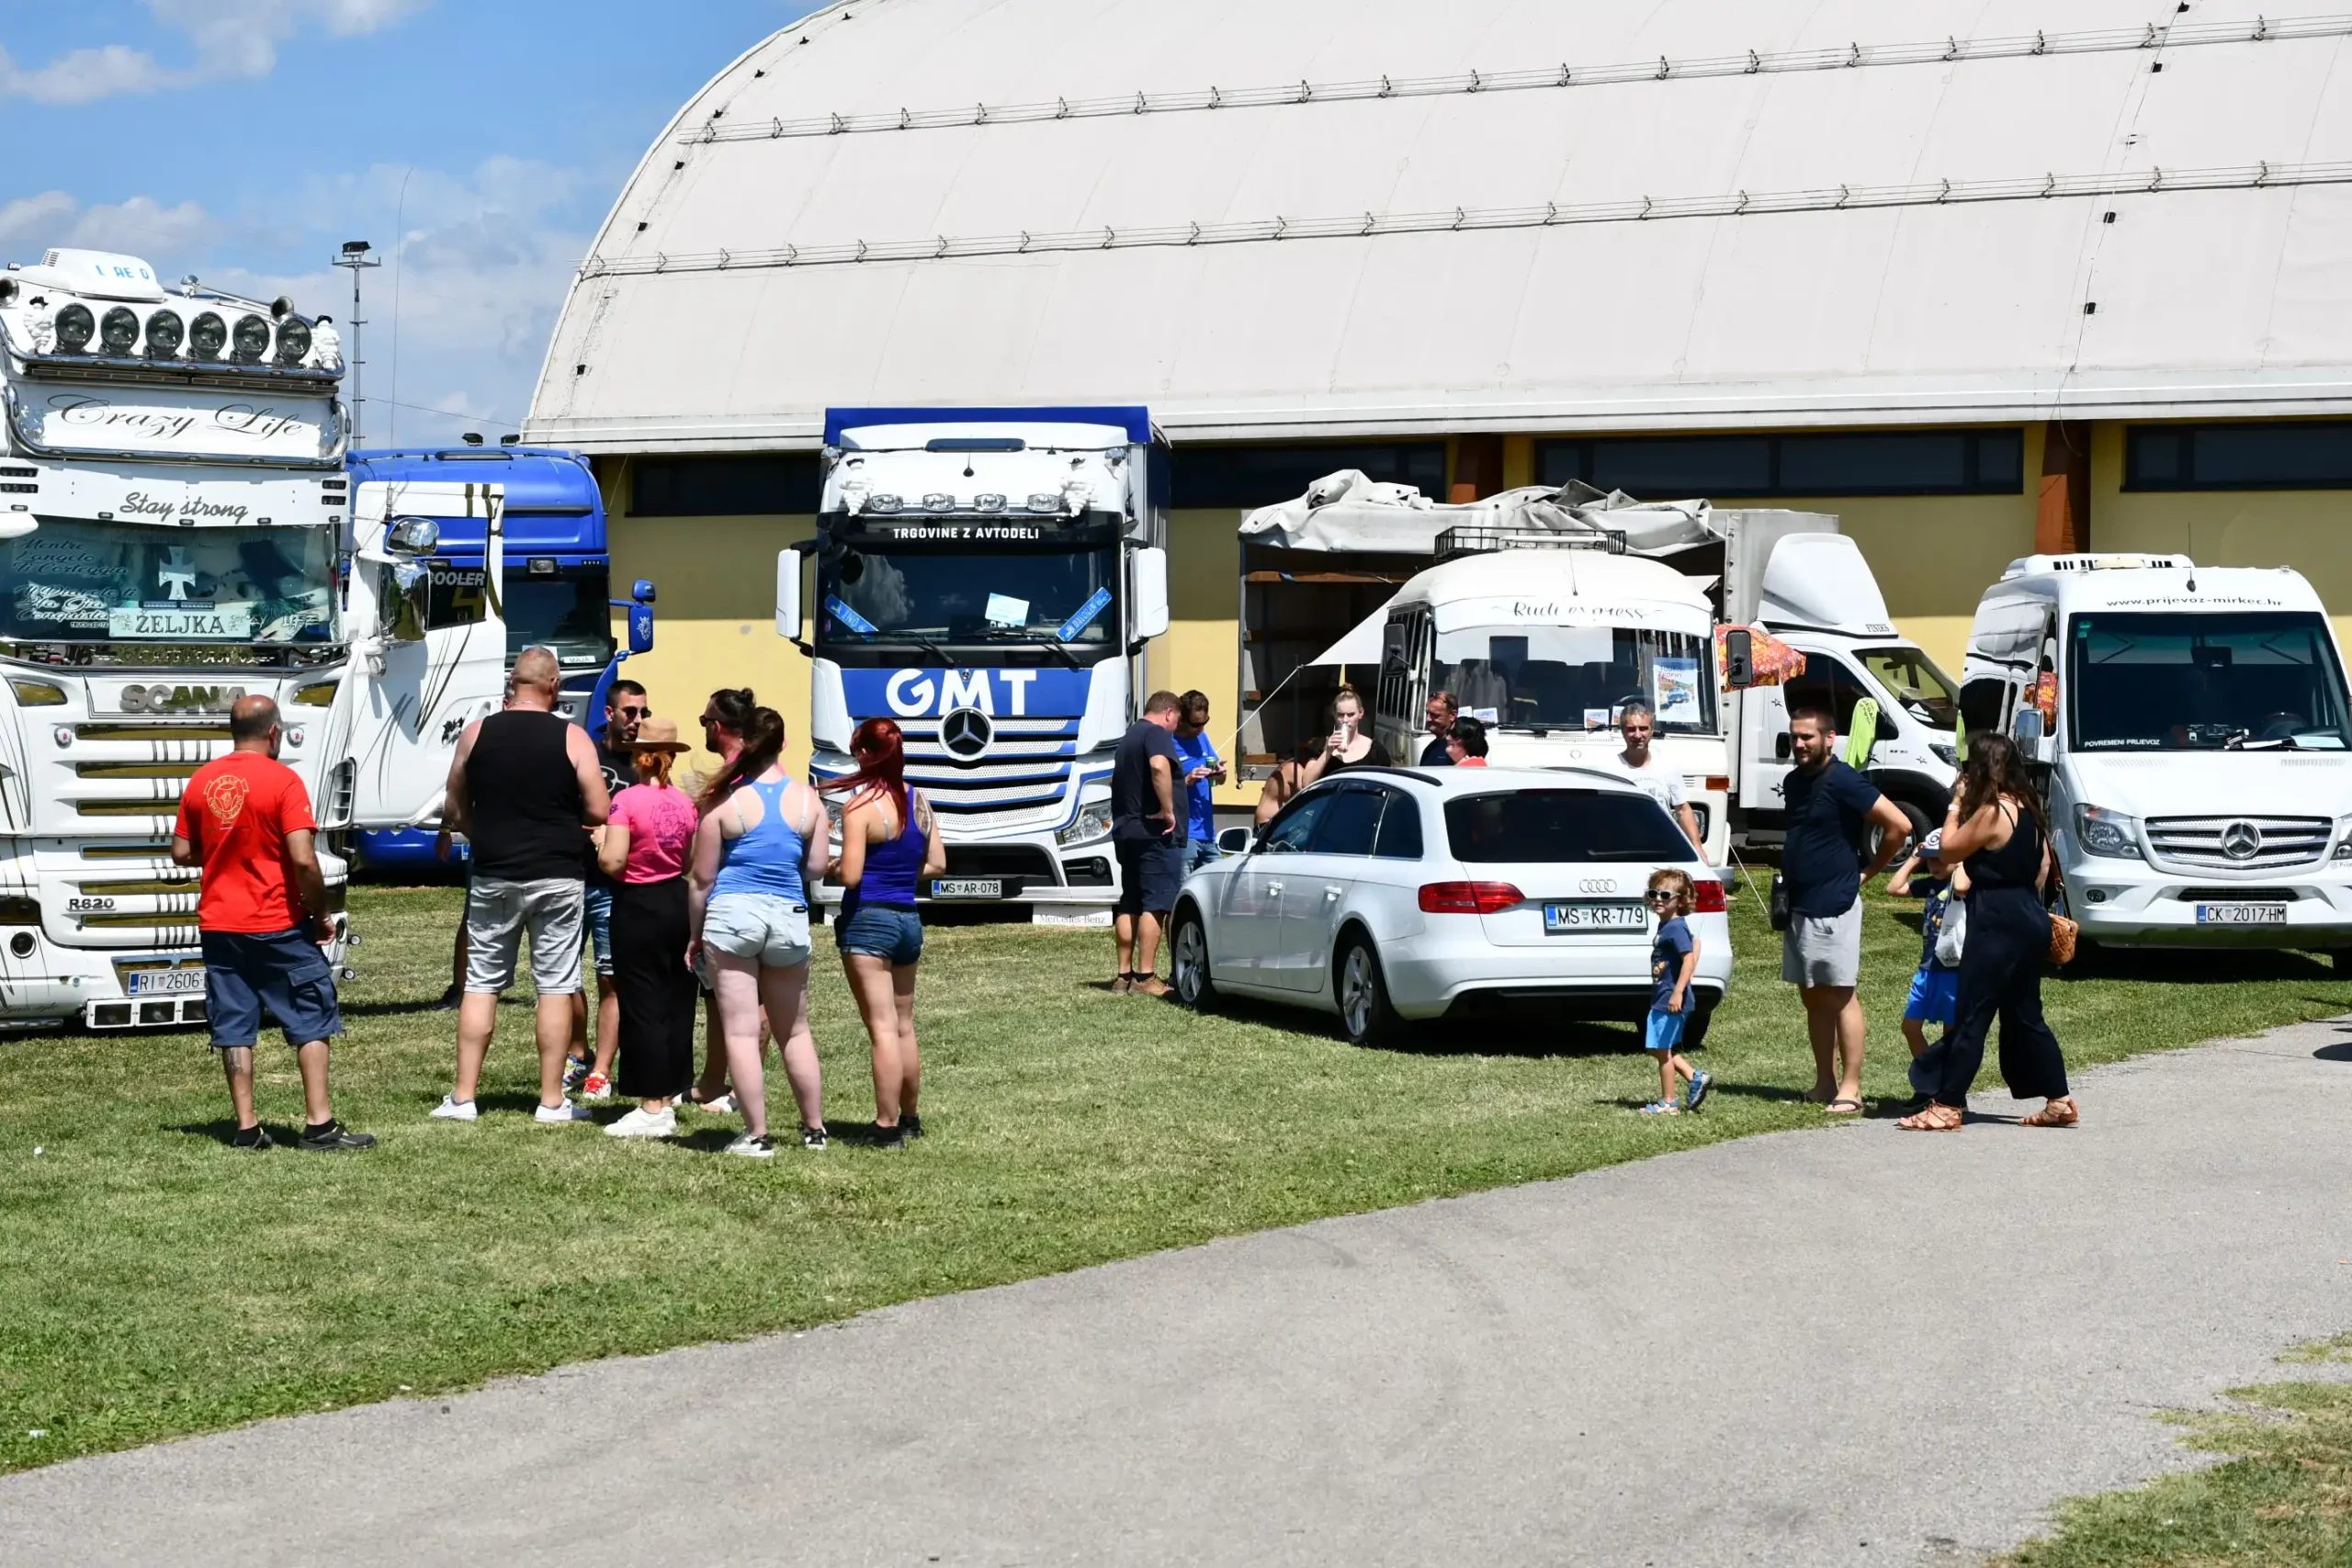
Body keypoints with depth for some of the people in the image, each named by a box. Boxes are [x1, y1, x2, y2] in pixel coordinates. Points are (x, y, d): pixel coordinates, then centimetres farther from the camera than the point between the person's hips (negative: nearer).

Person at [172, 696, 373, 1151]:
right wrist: (319, 915, -6)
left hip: (218, 925, 5)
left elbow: (182, 853, 10)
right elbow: (303, 859, -18)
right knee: (311, 1023, 4)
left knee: (234, 1028, 8)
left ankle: (246, 1127, 7)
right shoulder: (282, 780, -12)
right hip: (278, 925, -5)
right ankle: (319, 1123, -1)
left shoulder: (201, 781, 4)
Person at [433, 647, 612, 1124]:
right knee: (555, 986, 4)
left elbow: (455, 811, 8)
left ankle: (462, 1097, 7)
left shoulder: (476, 734, 1)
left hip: (493, 876, 2)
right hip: (557, 876, -2)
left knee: (481, 983, 8)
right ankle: (552, 1101, 6)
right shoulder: (572, 738, -6)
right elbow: (599, 812, -7)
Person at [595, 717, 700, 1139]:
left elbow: (612, 862, -21)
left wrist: (600, 849, -1)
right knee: (677, 1004, 13)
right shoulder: (686, 802, 1)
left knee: (642, 1007, -2)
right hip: (680, 904, 6)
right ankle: (670, 1094, 22)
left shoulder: (627, 800, -16)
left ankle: (652, 1109, -3)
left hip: (639, 907, -6)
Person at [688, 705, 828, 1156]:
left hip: (732, 915, -3)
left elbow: (702, 877, -2)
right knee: (795, 1031, 17)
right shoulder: (806, 799, 2)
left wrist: (695, 935, 8)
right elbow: (816, 868, 5)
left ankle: (757, 1135, -2)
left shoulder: (724, 802, -5)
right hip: (788, 917, 3)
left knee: (741, 1031, -1)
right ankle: (814, 1128, 23)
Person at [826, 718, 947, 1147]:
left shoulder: (860, 805, -14)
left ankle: (888, 1127, -6)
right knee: (904, 1026, 17)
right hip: (908, 919, 7)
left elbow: (850, 875, -18)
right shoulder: (918, 802, 6)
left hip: (868, 919, -7)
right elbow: (937, 864, 11)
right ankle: (910, 1119, 26)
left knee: (882, 1027, -7)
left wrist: (831, 868, 2)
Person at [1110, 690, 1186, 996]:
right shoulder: (1157, 734, -9)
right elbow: (1159, 766, -30)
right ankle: (1145, 977, -12)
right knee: (1155, 904, -9)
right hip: (1154, 832, -9)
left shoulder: (1128, 736, 20)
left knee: (1129, 904, 12)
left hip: (1125, 830, 9)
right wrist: (1168, 810, -24)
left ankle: (1124, 975, 14)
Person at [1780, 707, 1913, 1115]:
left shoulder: (1842, 782, -13)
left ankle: (1850, 1089, -6)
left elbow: (1899, 825, -17)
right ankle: (1825, 1084, 16)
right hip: (1798, 905, 9)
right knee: (1813, 997, 10)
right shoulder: (1794, 782, 12)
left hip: (1833, 907, -9)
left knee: (1840, 996, -7)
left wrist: (1869, 870, -7)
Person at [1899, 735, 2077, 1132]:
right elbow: (2043, 864, 16)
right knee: (2025, 1017, 16)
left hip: (1998, 924, -9)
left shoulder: (1991, 812, -17)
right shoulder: (2027, 808, 11)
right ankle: (2059, 1102, 20)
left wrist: (1955, 805, -1)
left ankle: (1947, 1107, -7)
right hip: (2029, 920, 9)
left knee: (1970, 1016, -7)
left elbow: (1949, 850, -10)